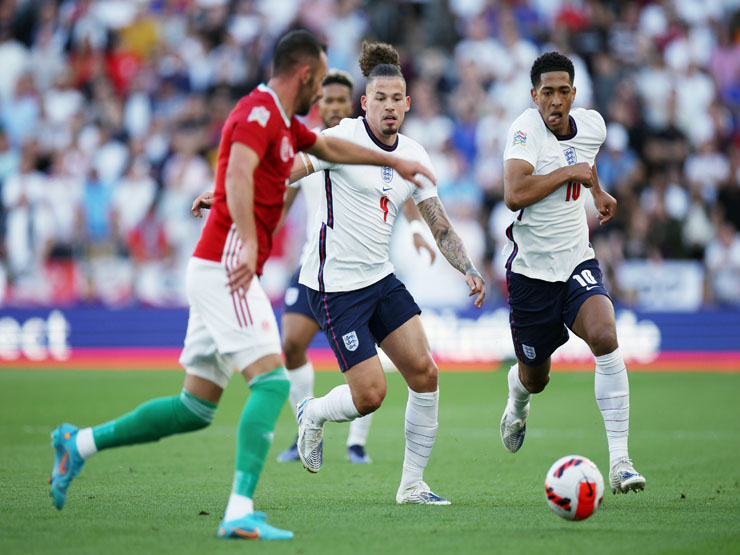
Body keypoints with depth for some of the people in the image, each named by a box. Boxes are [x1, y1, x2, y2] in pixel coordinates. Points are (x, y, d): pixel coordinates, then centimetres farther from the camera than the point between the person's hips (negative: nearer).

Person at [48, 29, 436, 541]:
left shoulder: (283, 121, 20)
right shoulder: (258, 111, -12)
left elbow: (330, 148, 39)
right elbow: (238, 174, -29)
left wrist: (394, 162, 46)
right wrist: (248, 244, -40)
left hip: (219, 271, 10)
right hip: (226, 268, -10)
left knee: (197, 408, 11)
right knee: (272, 381, -19)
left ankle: (79, 444, 19)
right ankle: (241, 512, -27)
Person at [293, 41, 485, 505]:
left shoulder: (414, 155, 7)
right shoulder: (344, 138, -11)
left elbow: (440, 225, 9)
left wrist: (469, 271, -4)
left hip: (380, 278, 7)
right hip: (335, 285, -7)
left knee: (425, 374, -4)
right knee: (370, 394, -11)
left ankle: (412, 485, 9)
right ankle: (313, 414, 23)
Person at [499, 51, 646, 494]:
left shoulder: (593, 125, 0)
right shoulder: (526, 129, -19)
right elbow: (514, 195, -35)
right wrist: (571, 172, -26)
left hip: (578, 261, 3)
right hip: (531, 270, -3)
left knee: (605, 339, -25)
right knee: (536, 378, 12)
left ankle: (620, 461, -24)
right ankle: (518, 401, 53)